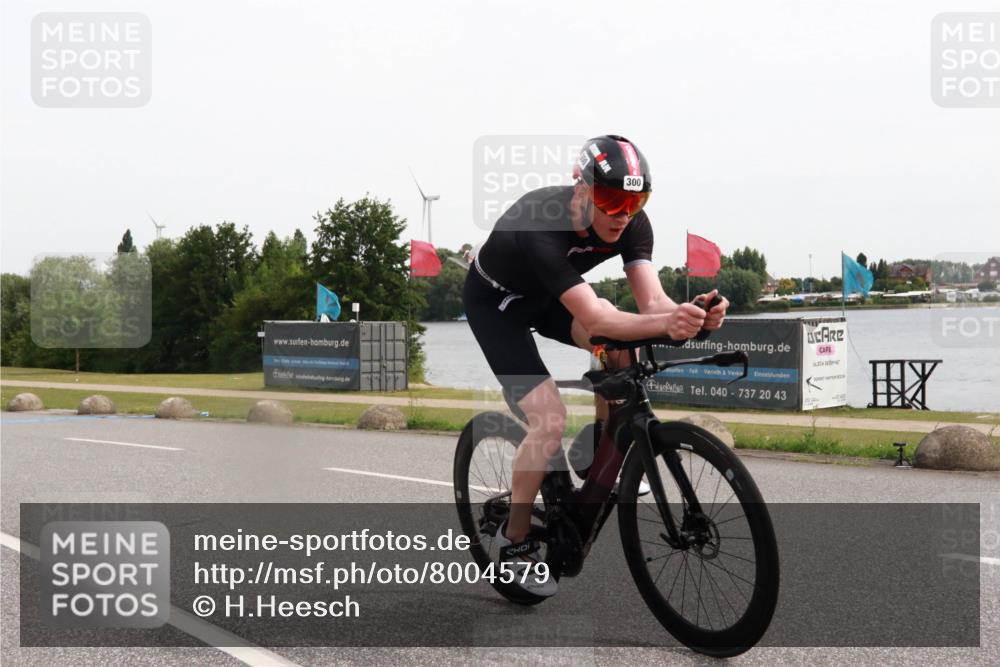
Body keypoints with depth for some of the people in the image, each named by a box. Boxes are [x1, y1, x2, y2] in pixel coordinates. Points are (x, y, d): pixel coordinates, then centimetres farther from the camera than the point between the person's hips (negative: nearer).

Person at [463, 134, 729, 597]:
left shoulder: (632, 223, -22)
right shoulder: (542, 225, -40)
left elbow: (652, 301, -29)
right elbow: (594, 319, -47)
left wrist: (690, 316, -51)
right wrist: (664, 324, -63)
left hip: (546, 297, 6)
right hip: (496, 303, -6)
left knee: (620, 350, -20)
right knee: (550, 419, -20)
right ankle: (514, 544, -1)